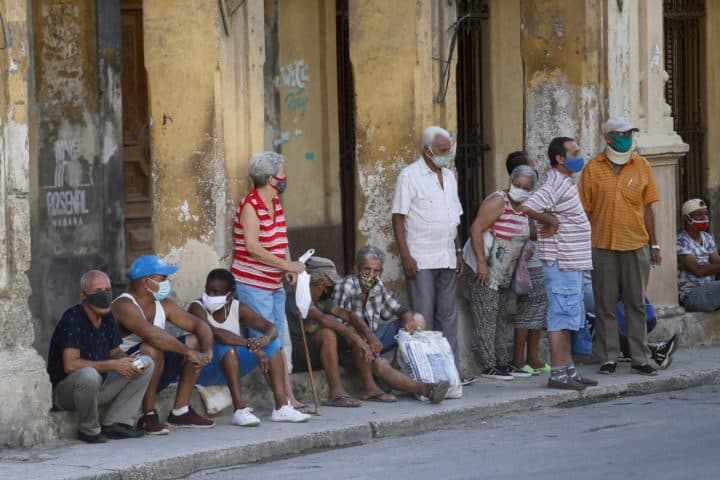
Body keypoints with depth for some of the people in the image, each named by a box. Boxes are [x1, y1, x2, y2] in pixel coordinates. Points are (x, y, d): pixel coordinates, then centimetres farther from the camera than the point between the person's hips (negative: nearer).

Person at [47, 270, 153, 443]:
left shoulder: (107, 317, 3)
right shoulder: (73, 318, -21)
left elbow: (115, 352, 15)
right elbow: (70, 365, -29)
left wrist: (129, 362, -11)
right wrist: (113, 366, -28)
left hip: (99, 384, 8)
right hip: (64, 389, -8)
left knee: (147, 364, 0)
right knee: (88, 374, -41)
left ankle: (114, 423, -8)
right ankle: (88, 429, -15)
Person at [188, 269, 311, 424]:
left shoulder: (238, 308, -1)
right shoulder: (197, 308, -17)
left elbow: (271, 328, -7)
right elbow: (213, 333, -36)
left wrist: (265, 339, -32)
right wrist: (251, 344, -43)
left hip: (230, 369, 6)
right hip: (202, 369, -6)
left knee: (272, 343, -7)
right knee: (226, 346, -35)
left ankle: (282, 407, -15)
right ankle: (240, 410, -40)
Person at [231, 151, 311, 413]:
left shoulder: (276, 202, 10)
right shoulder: (250, 206, -16)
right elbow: (253, 248, -24)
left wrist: (290, 267, 1)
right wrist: (287, 264, -21)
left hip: (274, 284, 9)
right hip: (252, 285, -9)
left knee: (281, 341, 9)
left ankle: (289, 398, 12)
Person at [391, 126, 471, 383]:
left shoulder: (449, 176, 14)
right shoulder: (410, 176, -7)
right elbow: (398, 217, -10)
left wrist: (458, 251, 16)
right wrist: (405, 256, -16)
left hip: (447, 259, 7)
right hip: (421, 260, -7)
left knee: (447, 316, 9)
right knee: (423, 318, -5)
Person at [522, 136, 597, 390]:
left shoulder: (565, 183, 15)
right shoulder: (556, 185, -17)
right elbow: (528, 207, -29)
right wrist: (551, 221, -16)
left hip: (572, 262, 10)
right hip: (561, 263, -10)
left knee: (569, 318, 14)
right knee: (561, 318, -8)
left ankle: (568, 369, 20)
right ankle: (557, 373, -6)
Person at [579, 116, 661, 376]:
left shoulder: (641, 166, 5)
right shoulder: (593, 168, 0)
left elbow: (647, 208, 8)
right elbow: (585, 210, 2)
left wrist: (654, 245, 6)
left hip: (636, 245, 1)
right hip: (603, 247, -1)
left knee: (636, 305, 5)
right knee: (605, 306, 4)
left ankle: (639, 359, 10)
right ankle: (608, 358, 10)